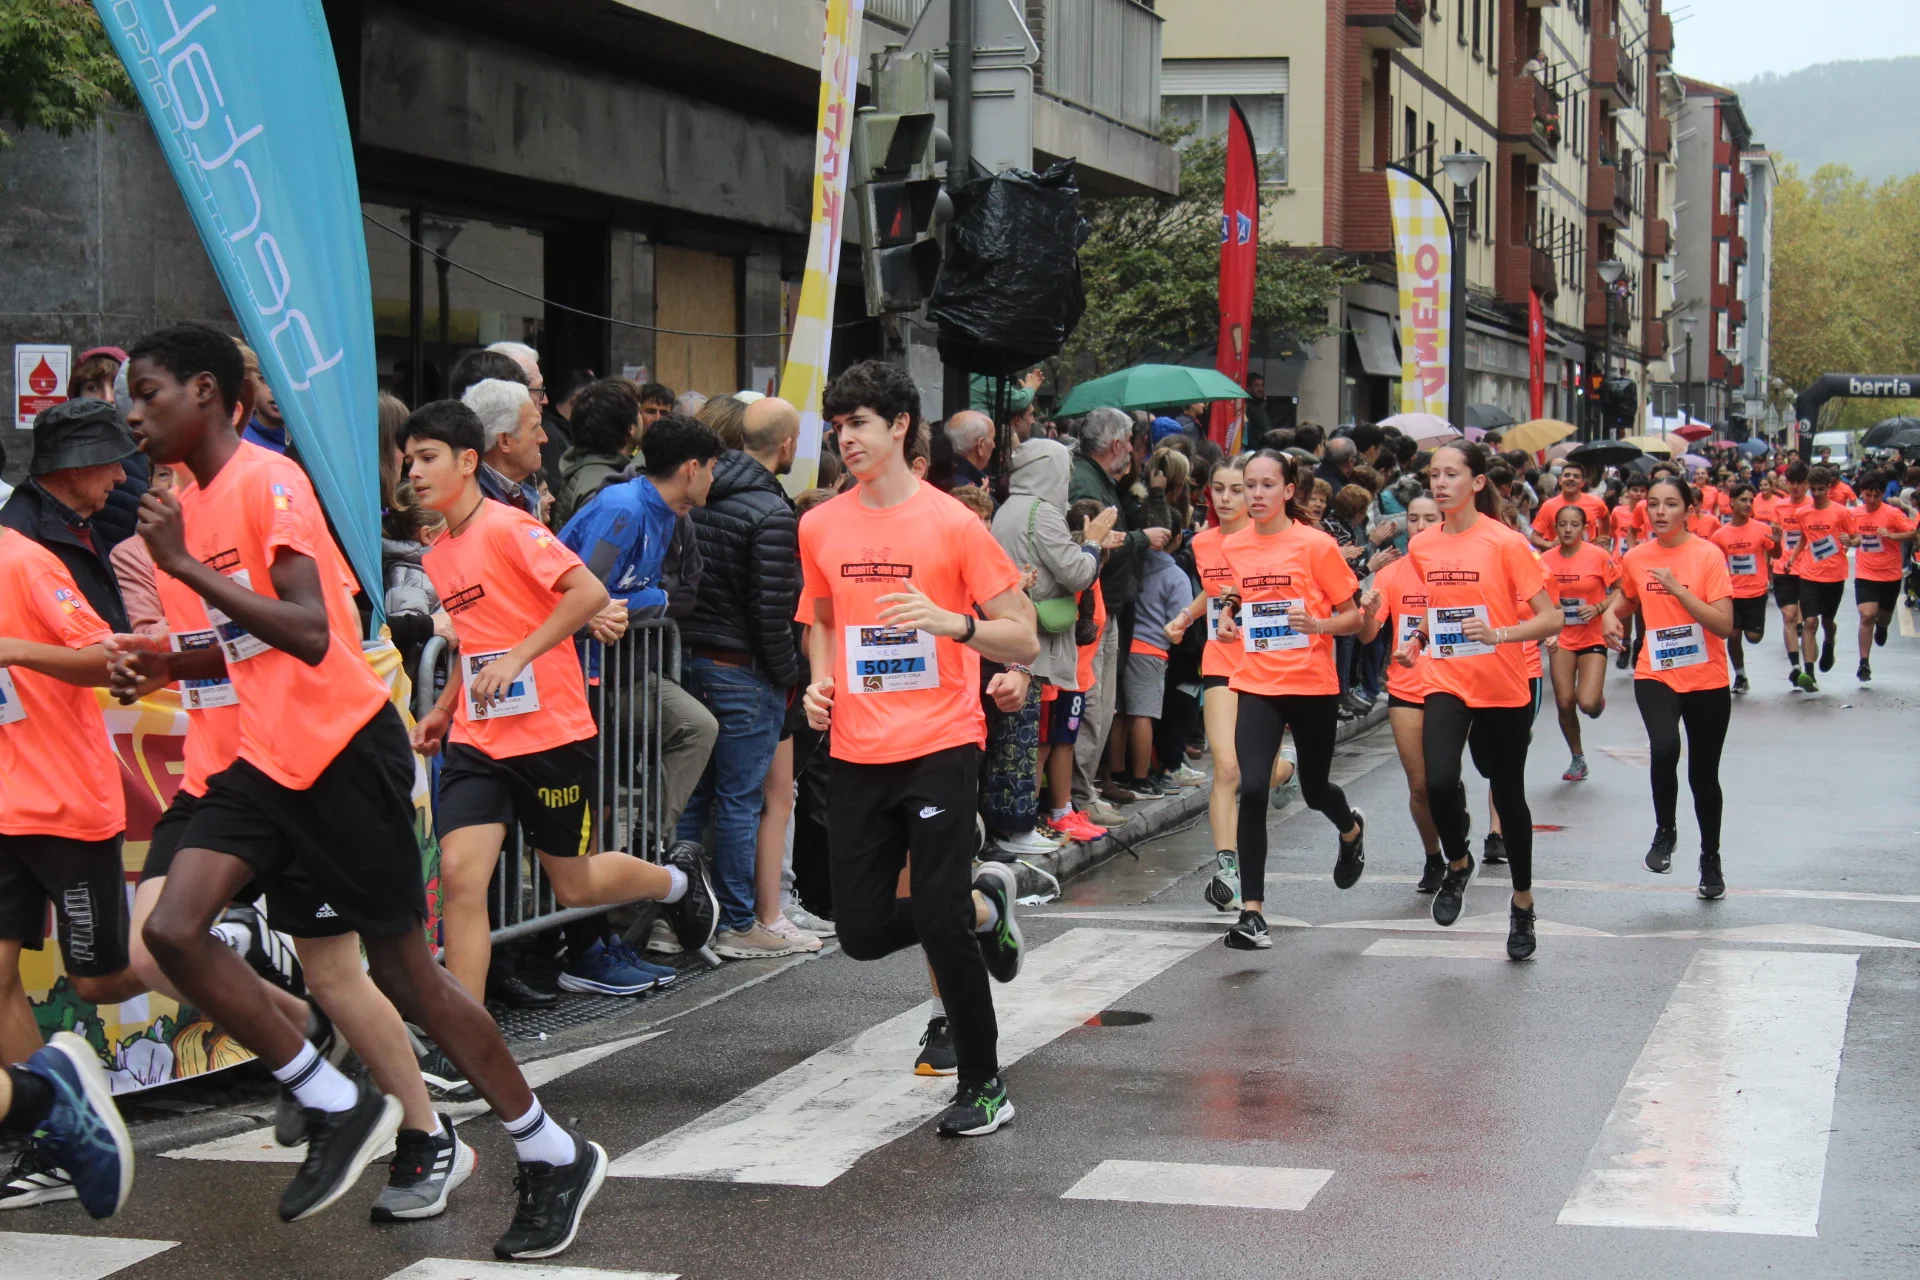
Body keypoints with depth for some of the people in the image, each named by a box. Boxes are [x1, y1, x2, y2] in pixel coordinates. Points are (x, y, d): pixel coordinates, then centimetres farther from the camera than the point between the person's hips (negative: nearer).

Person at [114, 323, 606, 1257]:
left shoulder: (268, 481, -14)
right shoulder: (195, 499, 13)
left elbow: (310, 635, -26)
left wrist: (185, 565, -24)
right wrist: (161, 668, 6)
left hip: (344, 751, -8)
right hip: (267, 759, 8)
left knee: (406, 971, -1)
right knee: (172, 930, -10)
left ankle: (555, 1157, 15)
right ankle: (338, 1109, 3)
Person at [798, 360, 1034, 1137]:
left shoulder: (953, 524, -6)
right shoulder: (820, 528, 7)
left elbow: (1024, 641, -4)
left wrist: (952, 621, -22)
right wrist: (820, 679, 6)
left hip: (940, 745, -5)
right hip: (858, 751, 5)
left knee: (939, 921, -10)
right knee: (863, 932, 4)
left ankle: (984, 1086, 9)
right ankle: (983, 904, 33)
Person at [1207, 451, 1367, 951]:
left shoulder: (1316, 545, -9)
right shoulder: (1232, 547, 3)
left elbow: (1353, 615, -3)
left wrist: (1317, 624, -22)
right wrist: (1227, 620, 0)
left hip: (1313, 684, -2)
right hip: (1257, 683, 2)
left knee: (1314, 789, 15)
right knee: (1252, 789, -15)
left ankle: (1351, 829, 54)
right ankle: (1251, 910, -10)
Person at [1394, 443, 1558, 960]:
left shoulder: (1506, 543, -11)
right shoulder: (1421, 547, 4)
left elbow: (1551, 617, -12)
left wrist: (1500, 633, -28)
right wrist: (1418, 641, 4)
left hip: (1503, 690, -3)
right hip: (1446, 684, 3)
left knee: (1508, 795, 9)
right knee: (1439, 781, -21)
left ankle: (1522, 903, 29)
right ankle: (1458, 864, 9)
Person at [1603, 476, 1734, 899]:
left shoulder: (1708, 555, -10)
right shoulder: (1636, 558, 1)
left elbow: (1724, 625, -17)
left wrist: (1678, 589, -24)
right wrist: (1611, 615, 2)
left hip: (1706, 681, -1)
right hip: (1655, 675, 1)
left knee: (1703, 775, 9)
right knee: (1664, 748, -27)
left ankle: (1710, 859, 33)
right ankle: (1664, 832, -2)